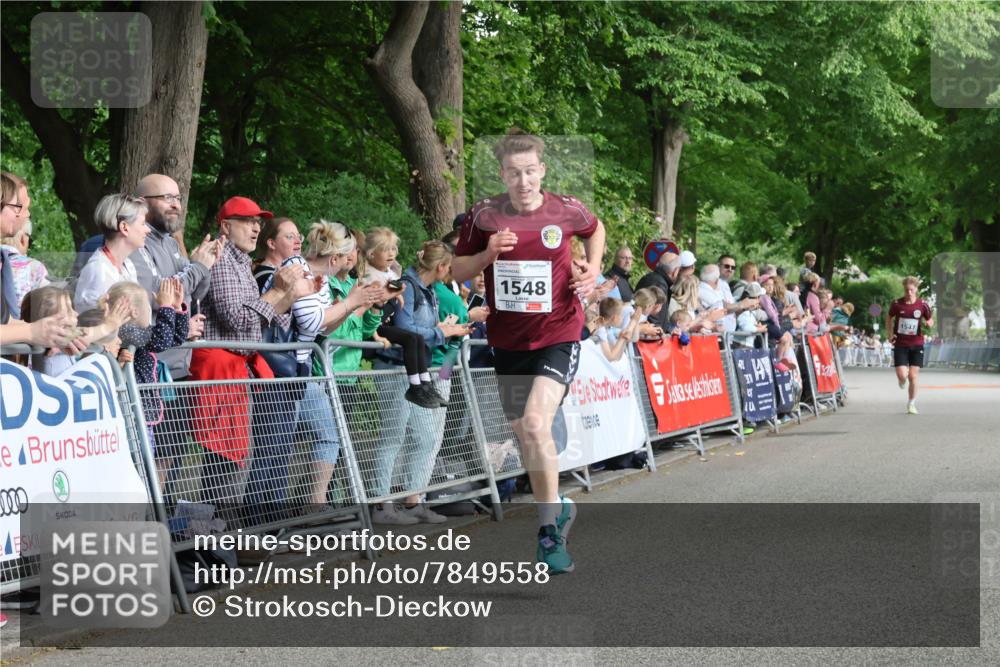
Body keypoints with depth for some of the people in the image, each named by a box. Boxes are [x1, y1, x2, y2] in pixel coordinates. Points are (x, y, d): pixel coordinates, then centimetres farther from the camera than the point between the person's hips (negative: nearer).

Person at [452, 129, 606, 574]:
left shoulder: (567, 210, -6)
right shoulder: (485, 215, -5)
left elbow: (595, 229, 18)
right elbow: (457, 271, 4)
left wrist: (592, 269, 2)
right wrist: (487, 255, -15)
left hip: (558, 336, -3)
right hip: (508, 340, 3)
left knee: (536, 423, -22)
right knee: (523, 435, 11)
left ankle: (549, 528, -10)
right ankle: (557, 509, 35)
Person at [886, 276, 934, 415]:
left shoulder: (922, 305, -5)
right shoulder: (897, 304, -5)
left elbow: (930, 321, 8)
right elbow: (889, 318, 12)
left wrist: (929, 324, -15)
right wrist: (890, 333, 1)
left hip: (916, 345, 0)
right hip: (900, 344, 0)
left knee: (913, 376, -3)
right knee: (902, 375, -11)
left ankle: (912, 404, 14)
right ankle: (902, 381, 29)